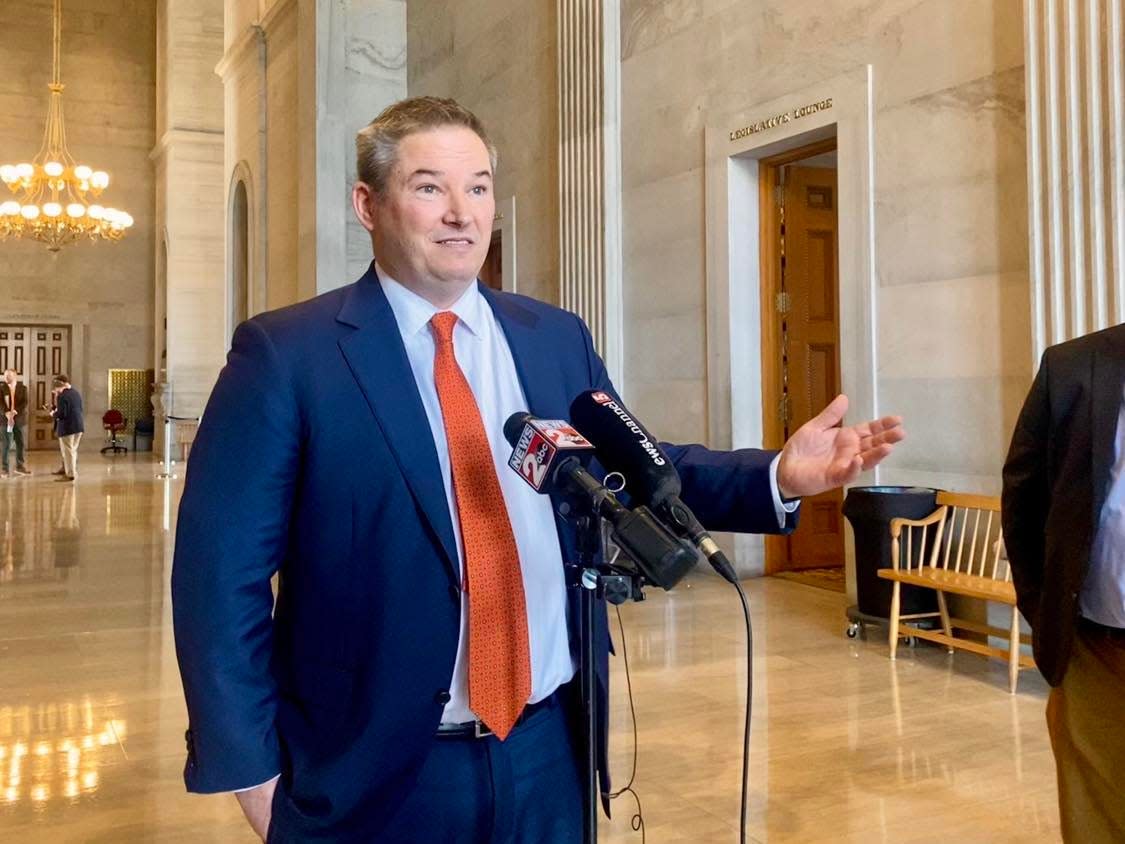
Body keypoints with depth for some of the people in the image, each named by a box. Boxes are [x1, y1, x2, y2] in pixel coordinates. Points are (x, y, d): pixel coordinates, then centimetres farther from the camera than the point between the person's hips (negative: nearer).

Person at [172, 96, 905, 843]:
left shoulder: (558, 339, 4)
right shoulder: (286, 354, -9)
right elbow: (224, 570, -8)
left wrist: (778, 476, -5)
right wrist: (250, 764, -9)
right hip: (376, 773, -3)